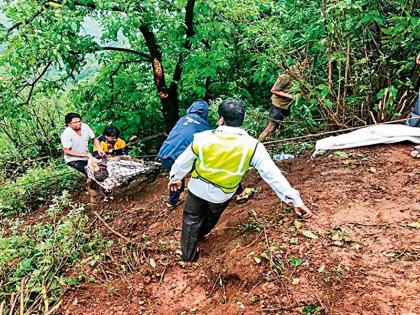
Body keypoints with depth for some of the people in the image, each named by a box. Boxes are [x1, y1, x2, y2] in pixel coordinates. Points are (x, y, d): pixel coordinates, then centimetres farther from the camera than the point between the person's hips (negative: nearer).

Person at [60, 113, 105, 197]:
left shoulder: (85, 126, -12)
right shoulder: (66, 134, -25)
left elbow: (94, 139, 1)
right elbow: (67, 151, -21)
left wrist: (99, 149, -16)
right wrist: (84, 155, -24)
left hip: (86, 156, 6)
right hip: (73, 160, -6)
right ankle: (90, 188, 11)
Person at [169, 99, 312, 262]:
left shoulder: (202, 139, -25)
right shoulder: (252, 146, -27)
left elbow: (182, 162, -9)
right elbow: (272, 174, -24)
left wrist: (175, 178, 12)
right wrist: (295, 199, -16)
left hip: (198, 188, -1)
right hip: (222, 195, 2)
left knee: (192, 218, 24)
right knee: (212, 216, 33)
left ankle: (188, 254, 38)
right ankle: (199, 234, 61)